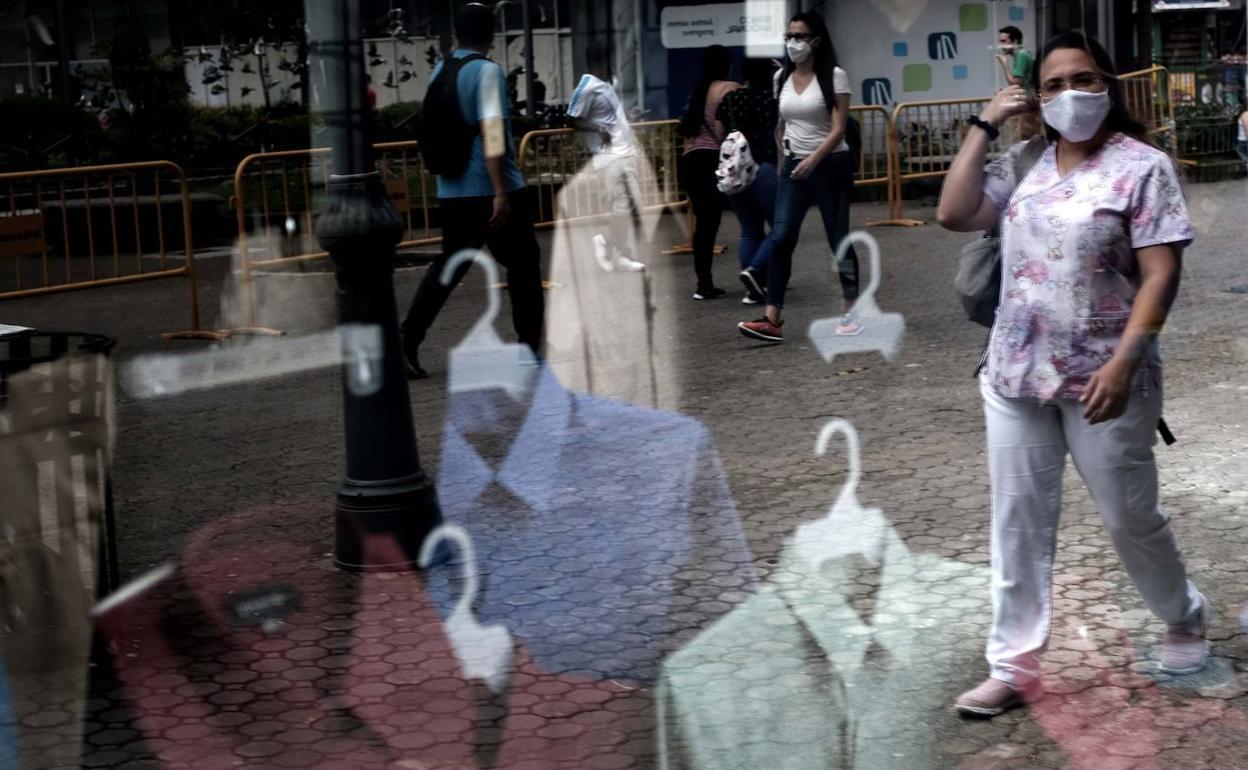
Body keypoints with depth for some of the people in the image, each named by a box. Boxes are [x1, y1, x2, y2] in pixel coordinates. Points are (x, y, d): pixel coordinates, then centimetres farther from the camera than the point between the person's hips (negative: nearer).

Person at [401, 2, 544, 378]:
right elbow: (491, 133, -21)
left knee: (448, 265, 12)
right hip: (492, 190, -6)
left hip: (452, 192, 7)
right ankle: (530, 349, 12)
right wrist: (501, 192, -23)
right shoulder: (486, 70, -12)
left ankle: (407, 340, 0)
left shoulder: (439, 72, 11)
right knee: (523, 267, 7)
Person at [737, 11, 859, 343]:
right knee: (780, 240, -7)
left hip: (831, 165, -4)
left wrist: (813, 160, -26)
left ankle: (851, 312, 17)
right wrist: (786, 155, 15)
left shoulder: (834, 76, -9)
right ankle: (772, 320, -10)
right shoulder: (782, 78, 7)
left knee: (838, 239, 4)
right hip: (793, 166, 4)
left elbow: (838, 129, -15)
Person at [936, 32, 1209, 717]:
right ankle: (1014, 668, 16)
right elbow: (952, 214, -3)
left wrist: (1124, 362, -23)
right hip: (1015, 375, 4)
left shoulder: (1142, 166, -8)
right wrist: (985, 127, -2)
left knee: (1130, 517, 10)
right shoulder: (1024, 165, 6)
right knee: (1018, 524, 7)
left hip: (1102, 378, -4)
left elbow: (1160, 274, -13)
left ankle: (1185, 618, 38)